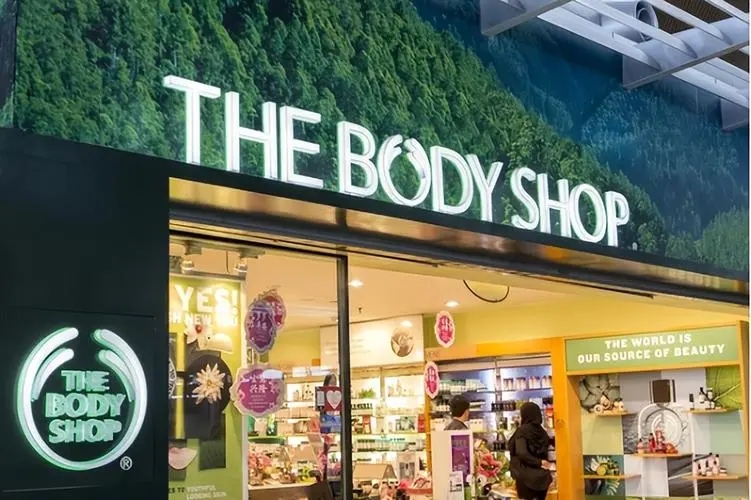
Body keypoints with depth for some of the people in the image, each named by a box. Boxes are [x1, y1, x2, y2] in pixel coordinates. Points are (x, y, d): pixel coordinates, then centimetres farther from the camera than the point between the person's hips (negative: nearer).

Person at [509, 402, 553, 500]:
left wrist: (539, 463, -15)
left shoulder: (522, 431, -11)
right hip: (542, 476, 5)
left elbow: (522, 453, -21)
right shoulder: (542, 431, 6)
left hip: (526, 476, -5)